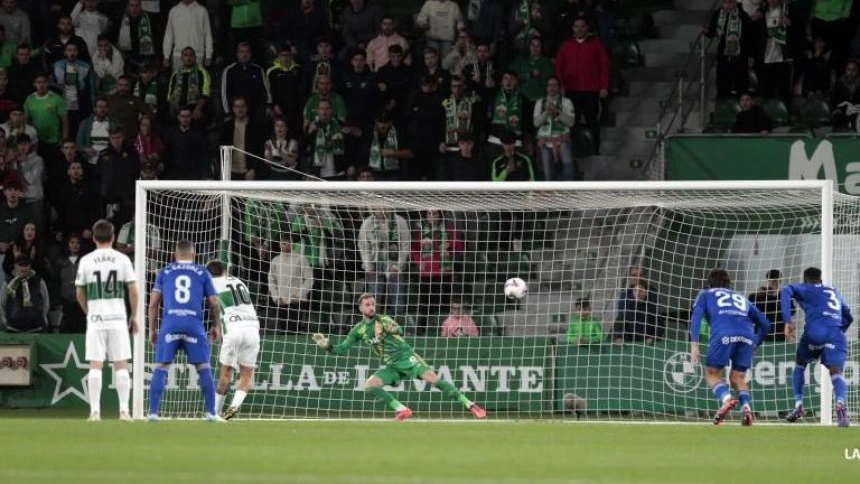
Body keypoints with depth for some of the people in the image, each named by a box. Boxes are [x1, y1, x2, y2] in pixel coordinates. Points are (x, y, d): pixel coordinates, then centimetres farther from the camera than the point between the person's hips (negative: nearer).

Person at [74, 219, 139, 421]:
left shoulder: (86, 261, 2)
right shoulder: (122, 259, 0)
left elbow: (79, 293, 7)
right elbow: (133, 290, -2)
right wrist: (134, 316, 10)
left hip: (95, 319, 0)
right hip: (118, 317, 0)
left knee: (95, 365, 0)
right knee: (121, 364, 2)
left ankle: (95, 410, -5)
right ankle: (124, 410, -3)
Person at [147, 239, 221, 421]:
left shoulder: (164, 272, 15)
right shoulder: (202, 272, 13)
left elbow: (153, 304, 12)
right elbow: (214, 303, 12)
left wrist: (152, 329, 19)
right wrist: (217, 326, 26)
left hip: (170, 323, 1)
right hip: (194, 323, 0)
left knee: (160, 369, 3)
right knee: (204, 369, 6)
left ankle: (153, 412, -4)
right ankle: (211, 412, 2)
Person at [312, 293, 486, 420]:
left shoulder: (383, 321, -9)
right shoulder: (359, 330, 6)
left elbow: (399, 331, -27)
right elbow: (343, 349, 9)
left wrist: (394, 330, -51)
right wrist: (327, 346, -9)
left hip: (406, 358, -5)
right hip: (391, 366, 5)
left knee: (433, 379, -22)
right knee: (369, 386, -13)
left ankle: (469, 405, -18)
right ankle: (402, 410, -5)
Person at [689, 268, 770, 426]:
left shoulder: (706, 295, 29)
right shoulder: (741, 298, 38)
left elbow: (696, 316, 10)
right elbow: (765, 324, 33)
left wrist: (694, 345, 1)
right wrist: (755, 345, 45)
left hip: (723, 335, -3)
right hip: (746, 335, 3)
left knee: (712, 373, 11)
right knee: (738, 378, 16)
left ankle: (726, 398, -17)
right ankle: (746, 406, -11)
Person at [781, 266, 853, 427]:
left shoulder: (804, 289, 21)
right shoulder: (835, 292, 33)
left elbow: (785, 292, -1)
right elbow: (848, 317, 37)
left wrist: (788, 322, -8)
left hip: (815, 331, -2)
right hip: (836, 335, 2)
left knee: (799, 366, 24)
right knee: (836, 372, -11)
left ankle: (798, 406, 15)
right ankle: (840, 403, -41)